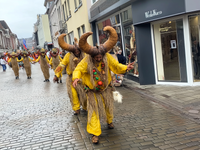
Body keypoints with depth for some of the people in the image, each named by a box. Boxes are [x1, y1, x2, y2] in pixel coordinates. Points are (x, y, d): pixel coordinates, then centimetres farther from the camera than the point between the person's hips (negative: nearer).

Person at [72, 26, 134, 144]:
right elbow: (78, 70, -21)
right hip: (93, 91, -3)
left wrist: (125, 68, -25)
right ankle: (95, 133, 6)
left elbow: (116, 66, -8)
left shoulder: (107, 57, -14)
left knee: (108, 106, 21)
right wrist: (76, 78, -42)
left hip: (106, 88, 3)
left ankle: (110, 121, 52)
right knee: (93, 110, -3)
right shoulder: (86, 61, -21)